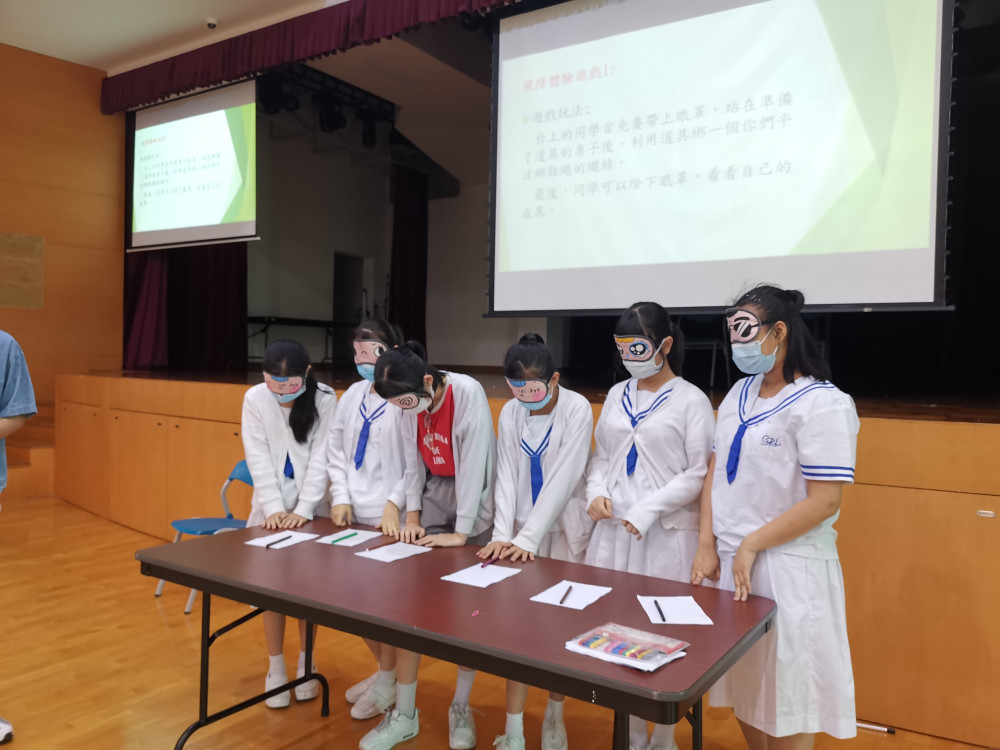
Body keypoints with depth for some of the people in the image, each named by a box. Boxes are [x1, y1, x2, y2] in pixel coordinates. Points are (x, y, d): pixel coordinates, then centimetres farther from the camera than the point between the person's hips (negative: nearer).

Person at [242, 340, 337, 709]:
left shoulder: (325, 399, -12)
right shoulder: (255, 398, -9)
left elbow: (321, 457, -13)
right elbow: (258, 457, -10)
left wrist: (303, 509, -20)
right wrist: (274, 507, -18)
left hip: (311, 506, -1)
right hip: (272, 506, 1)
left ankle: (305, 664, 23)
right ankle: (276, 669, 18)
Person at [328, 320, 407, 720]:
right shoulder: (353, 394, 8)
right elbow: (336, 449, 11)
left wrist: (395, 502, -17)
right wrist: (341, 496, 3)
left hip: (390, 516, -7)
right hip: (353, 512, 7)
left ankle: (389, 681, 24)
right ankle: (384, 668, 35)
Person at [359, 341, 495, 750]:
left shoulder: (468, 393, -25)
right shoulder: (411, 403, -7)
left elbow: (473, 462, -24)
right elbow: (413, 460, 3)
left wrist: (461, 533, -22)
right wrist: (412, 516, -2)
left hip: (474, 499, -5)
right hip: (433, 492, 5)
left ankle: (460, 709, 20)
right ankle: (404, 715, 11)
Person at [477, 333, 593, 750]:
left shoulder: (577, 409, -16)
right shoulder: (511, 412, -2)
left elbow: (562, 478, -20)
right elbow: (506, 476, -3)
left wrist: (528, 537, -21)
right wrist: (502, 534, -14)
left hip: (563, 528, -3)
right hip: (521, 531, 4)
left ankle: (554, 713, 29)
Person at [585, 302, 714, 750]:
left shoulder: (691, 400, -5)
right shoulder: (616, 395, 11)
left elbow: (699, 473, -9)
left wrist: (649, 508, -17)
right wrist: (596, 492, -2)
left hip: (667, 535, -5)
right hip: (612, 530, 5)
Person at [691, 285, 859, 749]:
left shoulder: (823, 404, -13)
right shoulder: (740, 393, 8)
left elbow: (824, 502, -17)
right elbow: (716, 471, 8)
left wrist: (752, 545, -14)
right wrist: (708, 546, 0)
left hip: (786, 567, -6)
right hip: (728, 560, 6)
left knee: (785, 694, 7)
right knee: (743, 685, 17)